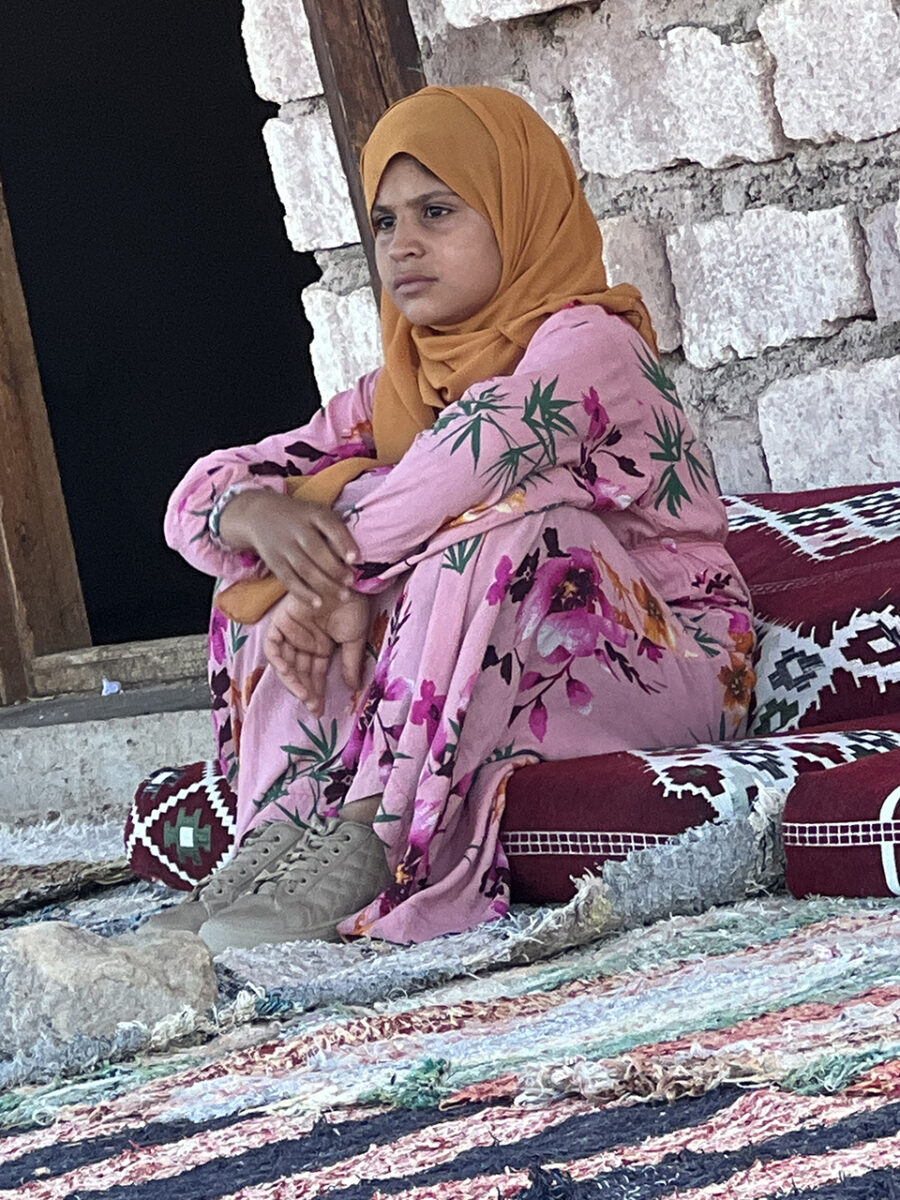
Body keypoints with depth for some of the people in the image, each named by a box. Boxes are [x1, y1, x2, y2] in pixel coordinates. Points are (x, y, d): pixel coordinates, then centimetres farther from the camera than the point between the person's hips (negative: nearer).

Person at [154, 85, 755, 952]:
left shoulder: (589, 344, -14)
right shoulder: (397, 391, 9)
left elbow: (449, 480, -32)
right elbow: (199, 499, 1)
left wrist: (323, 589, -20)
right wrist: (259, 516, -23)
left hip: (669, 664, -7)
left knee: (505, 521, -32)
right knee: (287, 575, -5)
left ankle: (375, 843, -37)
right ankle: (279, 840, -24)